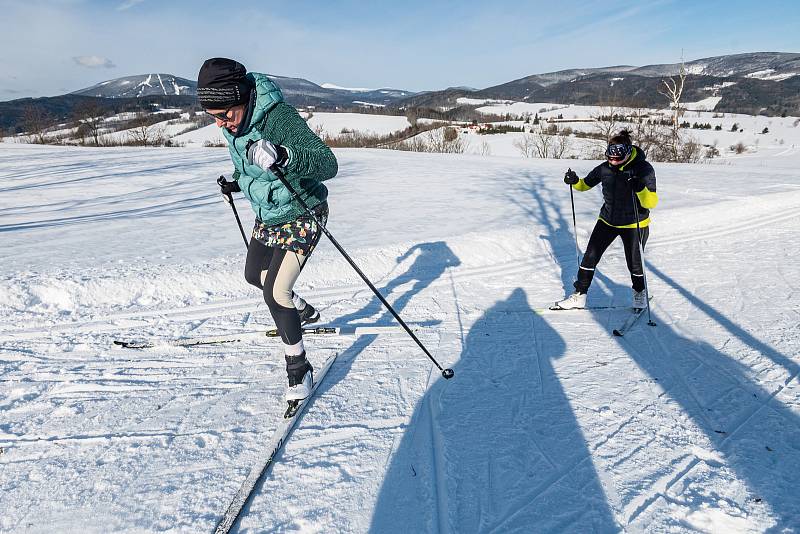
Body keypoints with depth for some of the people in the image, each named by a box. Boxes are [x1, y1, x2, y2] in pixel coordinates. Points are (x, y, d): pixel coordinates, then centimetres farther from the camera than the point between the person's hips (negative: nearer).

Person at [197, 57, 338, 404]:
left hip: (301, 215, -9)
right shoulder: (232, 120, -4)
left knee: (275, 292, -15)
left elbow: (328, 164, -41)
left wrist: (283, 156, -56)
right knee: (254, 275, 22)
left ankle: (299, 367, 4)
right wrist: (237, 181, 6)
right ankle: (305, 312, 46)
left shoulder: (280, 118, -30)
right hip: (267, 216, 9)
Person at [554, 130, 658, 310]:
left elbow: (651, 202, -23)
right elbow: (586, 184, 9)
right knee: (590, 257, 1)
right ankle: (579, 295, 13)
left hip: (634, 225, -3)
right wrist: (574, 181, -12)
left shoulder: (644, 169, -18)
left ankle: (640, 292, 38)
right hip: (607, 221, 4)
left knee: (634, 264, 8)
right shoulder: (605, 168, -7)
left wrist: (640, 188, -42)